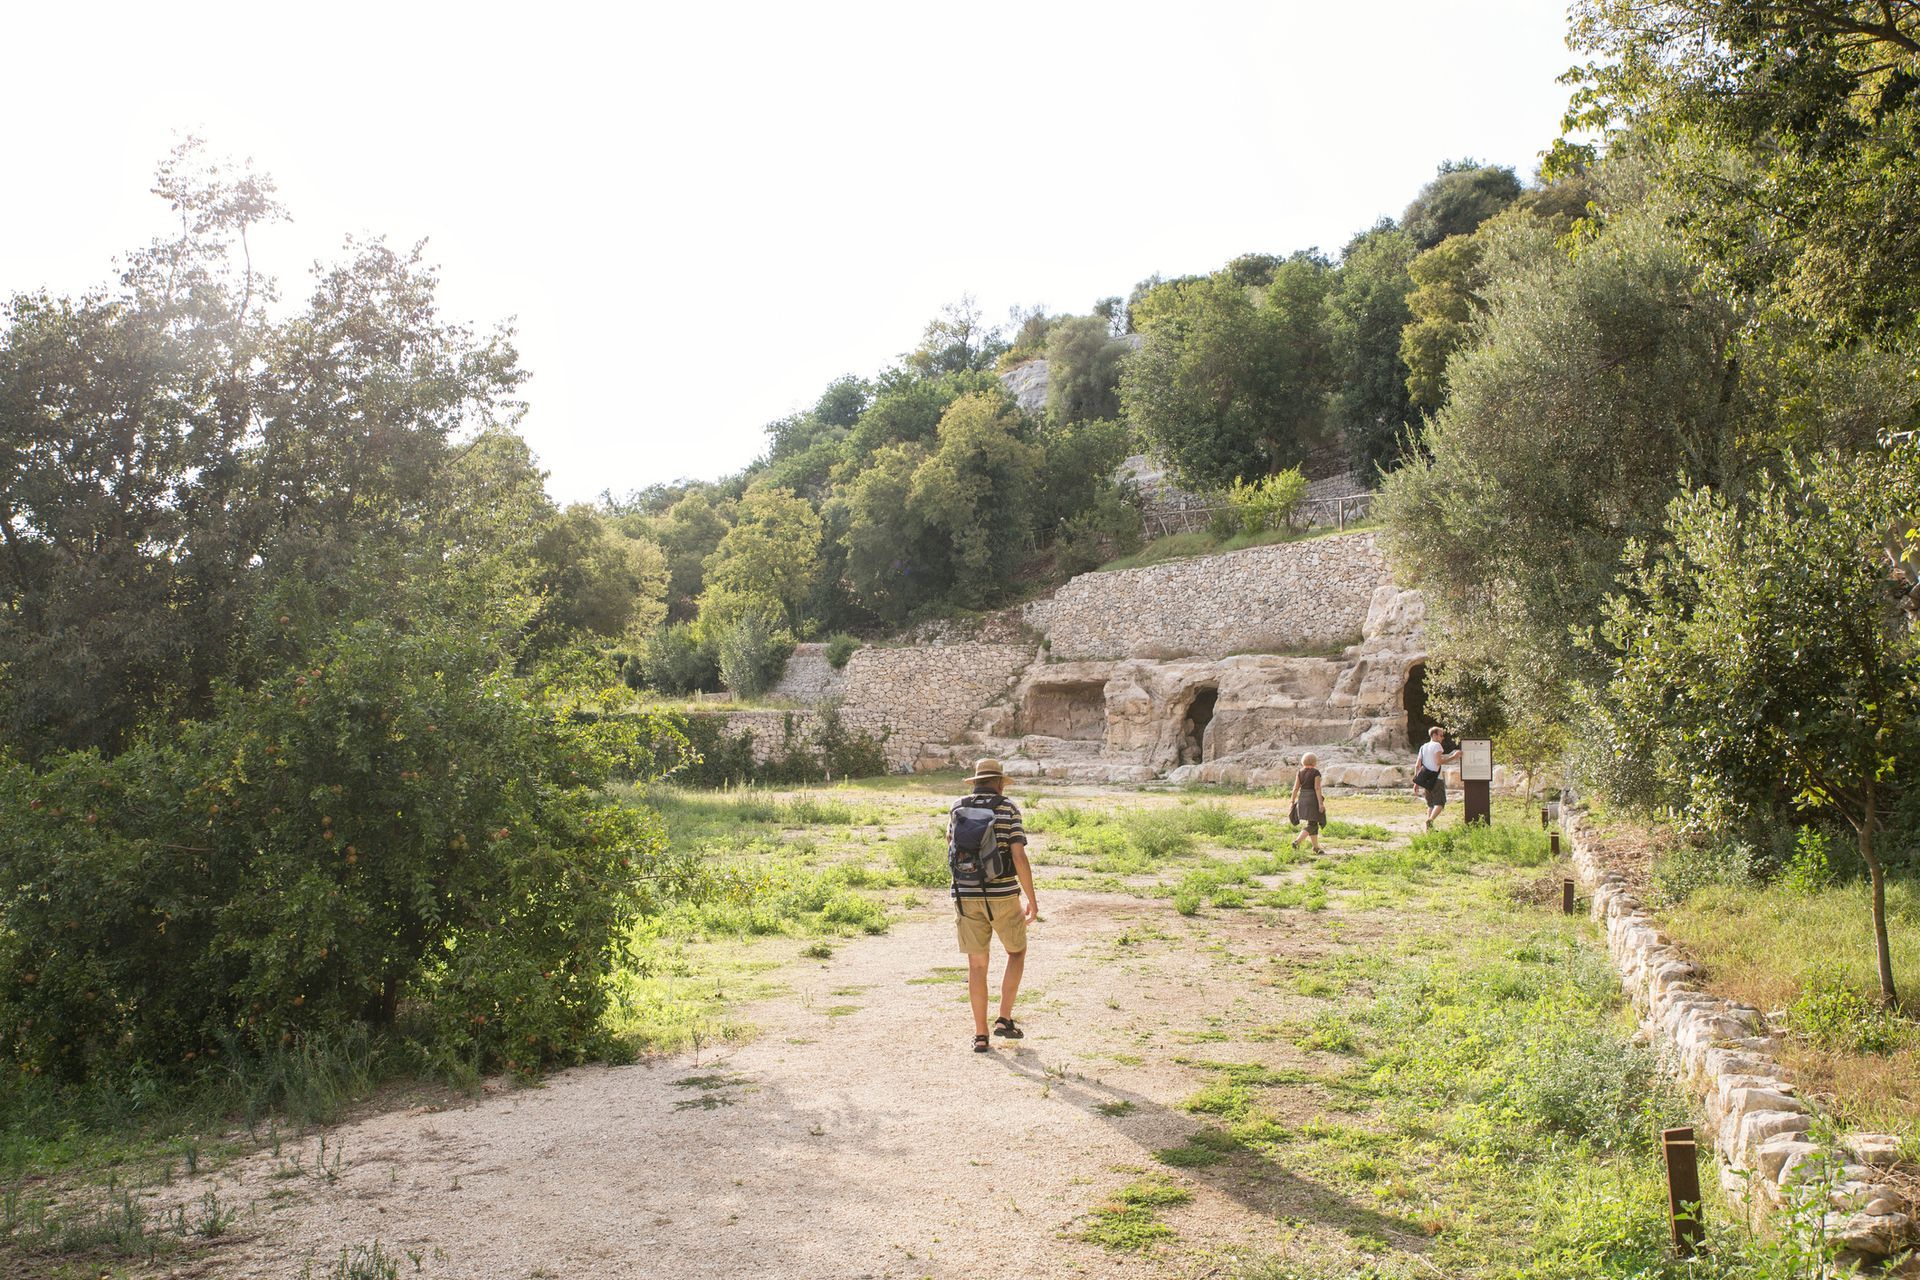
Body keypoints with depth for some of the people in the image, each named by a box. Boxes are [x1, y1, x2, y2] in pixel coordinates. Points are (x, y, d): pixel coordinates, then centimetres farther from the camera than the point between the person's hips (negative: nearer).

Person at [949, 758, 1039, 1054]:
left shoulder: (958, 807, 5)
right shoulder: (1009, 809, -6)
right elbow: (1019, 857, -13)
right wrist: (1032, 900, -6)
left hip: (968, 896, 3)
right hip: (1002, 896, -3)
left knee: (977, 964, 10)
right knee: (1017, 952, 20)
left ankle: (980, 1035, 10)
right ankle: (1004, 1019, 13)